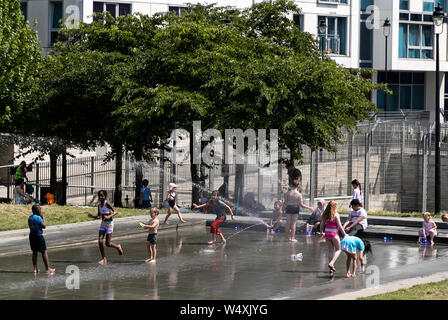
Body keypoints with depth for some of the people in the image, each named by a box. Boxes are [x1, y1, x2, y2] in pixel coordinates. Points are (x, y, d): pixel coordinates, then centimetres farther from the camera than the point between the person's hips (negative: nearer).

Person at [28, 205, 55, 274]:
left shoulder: (30, 218, 7)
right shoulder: (38, 218, -17)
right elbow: (44, 226, -13)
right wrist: (43, 218, -4)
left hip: (32, 236, 8)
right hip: (39, 236, -8)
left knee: (35, 252, 12)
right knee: (44, 252, 1)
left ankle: (35, 269, 10)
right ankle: (47, 268, 3)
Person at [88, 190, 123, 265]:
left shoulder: (107, 204, -16)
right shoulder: (99, 205, 5)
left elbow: (115, 212, -23)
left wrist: (109, 216, -38)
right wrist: (92, 216, -2)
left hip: (109, 224, -6)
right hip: (103, 223, 6)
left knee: (108, 243, -4)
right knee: (100, 241, -5)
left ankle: (118, 247, 28)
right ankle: (103, 258, 3)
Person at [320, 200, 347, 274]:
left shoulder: (325, 214, 4)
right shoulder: (336, 214, -12)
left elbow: (322, 224, 9)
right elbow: (339, 226, -12)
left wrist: (321, 232, 25)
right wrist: (344, 234, -2)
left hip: (327, 233, 5)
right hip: (334, 233, -5)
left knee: (330, 250, 14)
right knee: (338, 250, 9)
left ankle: (331, 268, 12)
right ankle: (331, 263, -11)